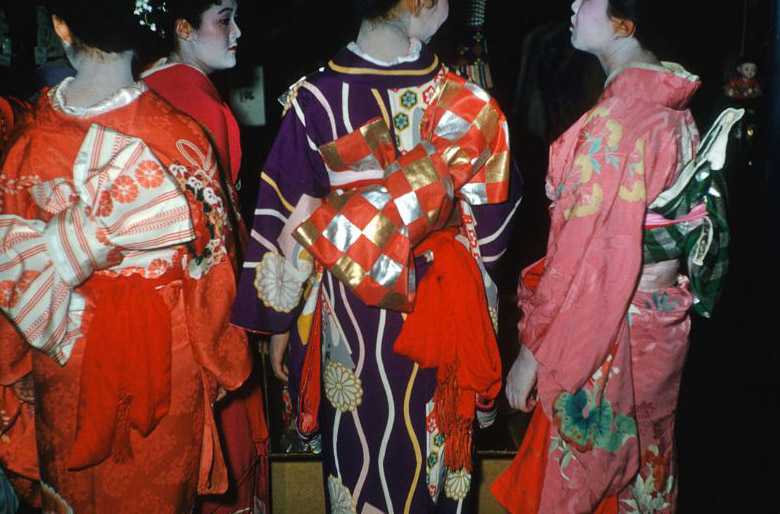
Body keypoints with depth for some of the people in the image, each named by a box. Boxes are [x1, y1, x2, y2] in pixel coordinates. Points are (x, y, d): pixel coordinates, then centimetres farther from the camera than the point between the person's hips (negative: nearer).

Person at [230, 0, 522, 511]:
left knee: (358, 451, 20)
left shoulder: (315, 99, -17)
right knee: (428, 449, 22)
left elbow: (285, 227, -11)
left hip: (348, 316, -1)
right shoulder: (469, 102, -14)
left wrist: (279, 322, 2)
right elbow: (491, 223, -5)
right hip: (440, 316, 1)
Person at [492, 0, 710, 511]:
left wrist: (533, 351, -16)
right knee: (641, 468, 24)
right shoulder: (676, 106, 2)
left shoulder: (617, 117, -24)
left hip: (604, 331, -8)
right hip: (662, 316, 8)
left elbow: (584, 251, -24)